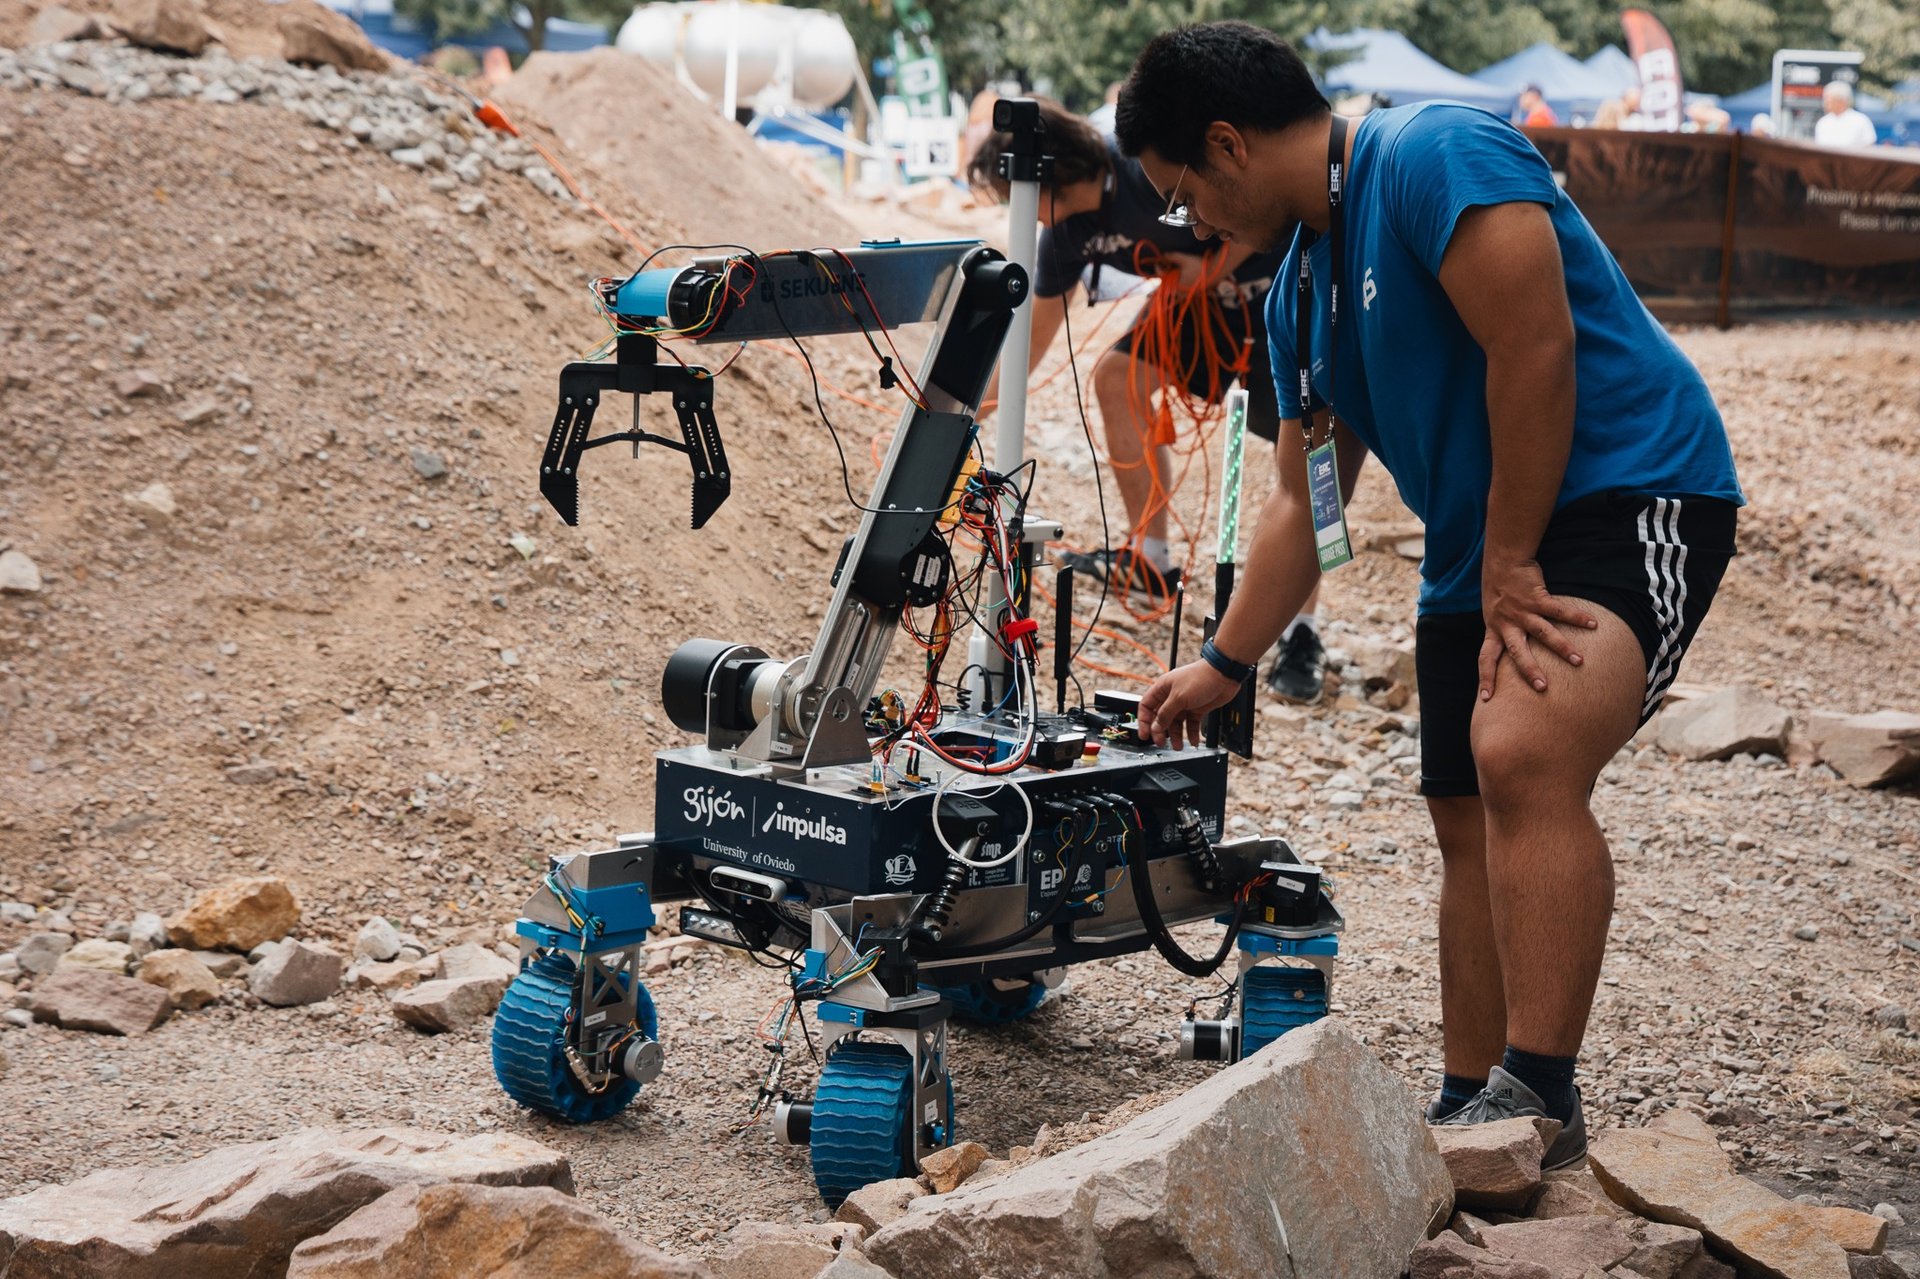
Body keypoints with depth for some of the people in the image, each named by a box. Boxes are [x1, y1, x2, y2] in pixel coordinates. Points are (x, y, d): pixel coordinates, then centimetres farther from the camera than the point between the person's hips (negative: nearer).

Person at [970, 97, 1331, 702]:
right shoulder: (1067, 231, -4)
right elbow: (1035, 334, 7)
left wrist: (1215, 265, -23)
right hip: (1210, 292, 9)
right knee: (1117, 375, 4)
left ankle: (1303, 633, -12)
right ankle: (1149, 562, 14)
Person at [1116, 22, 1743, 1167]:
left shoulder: (1435, 157, -15)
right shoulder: (1302, 288, 14)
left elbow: (1535, 351, -22)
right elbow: (1305, 502, 21)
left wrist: (1510, 569, -18)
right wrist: (1223, 666, 23)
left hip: (1631, 496, -10)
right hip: (1482, 548, 10)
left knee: (1520, 754, -29)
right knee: (1470, 822, 10)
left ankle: (1539, 1105, -26)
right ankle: (1471, 1112, 21)